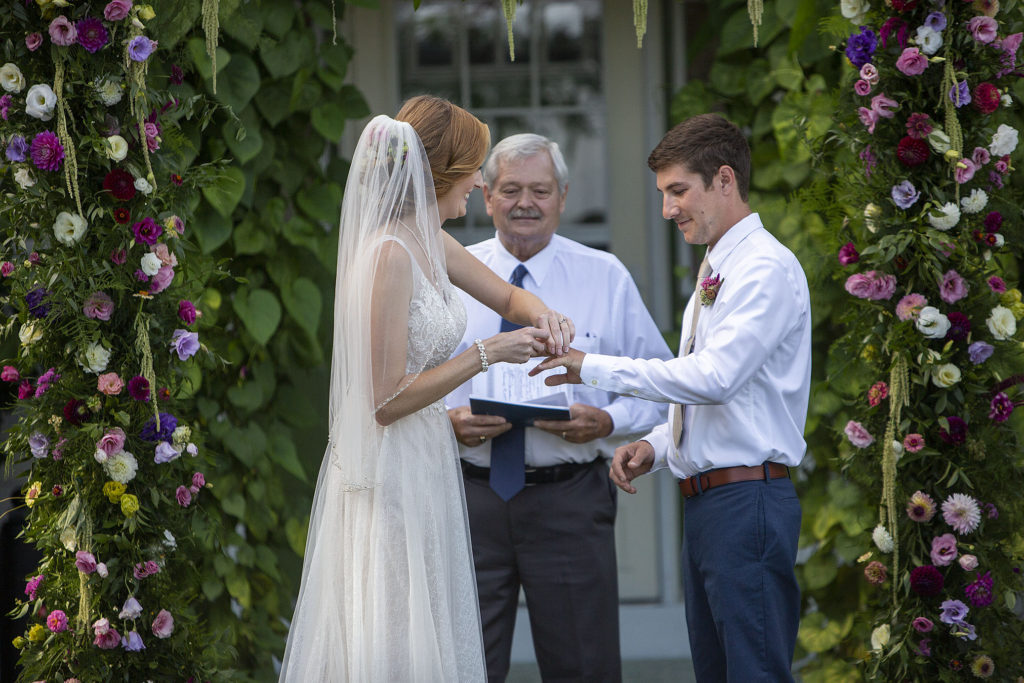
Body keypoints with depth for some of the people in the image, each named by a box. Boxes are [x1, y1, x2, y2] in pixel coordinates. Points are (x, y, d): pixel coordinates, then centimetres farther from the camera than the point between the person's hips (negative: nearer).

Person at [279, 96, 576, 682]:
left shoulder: (429, 242, 9)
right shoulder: (389, 254, -18)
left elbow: (506, 296, 28)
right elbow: (388, 401, -20)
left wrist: (540, 316, 5)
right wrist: (487, 354, -16)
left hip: (426, 468, 10)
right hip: (392, 474, -10)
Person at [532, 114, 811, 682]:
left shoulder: (766, 268, -11)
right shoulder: (715, 275, 21)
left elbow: (713, 377, -23)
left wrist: (594, 368, -17)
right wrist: (653, 447, 9)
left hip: (748, 501, -10)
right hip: (703, 503, 10)